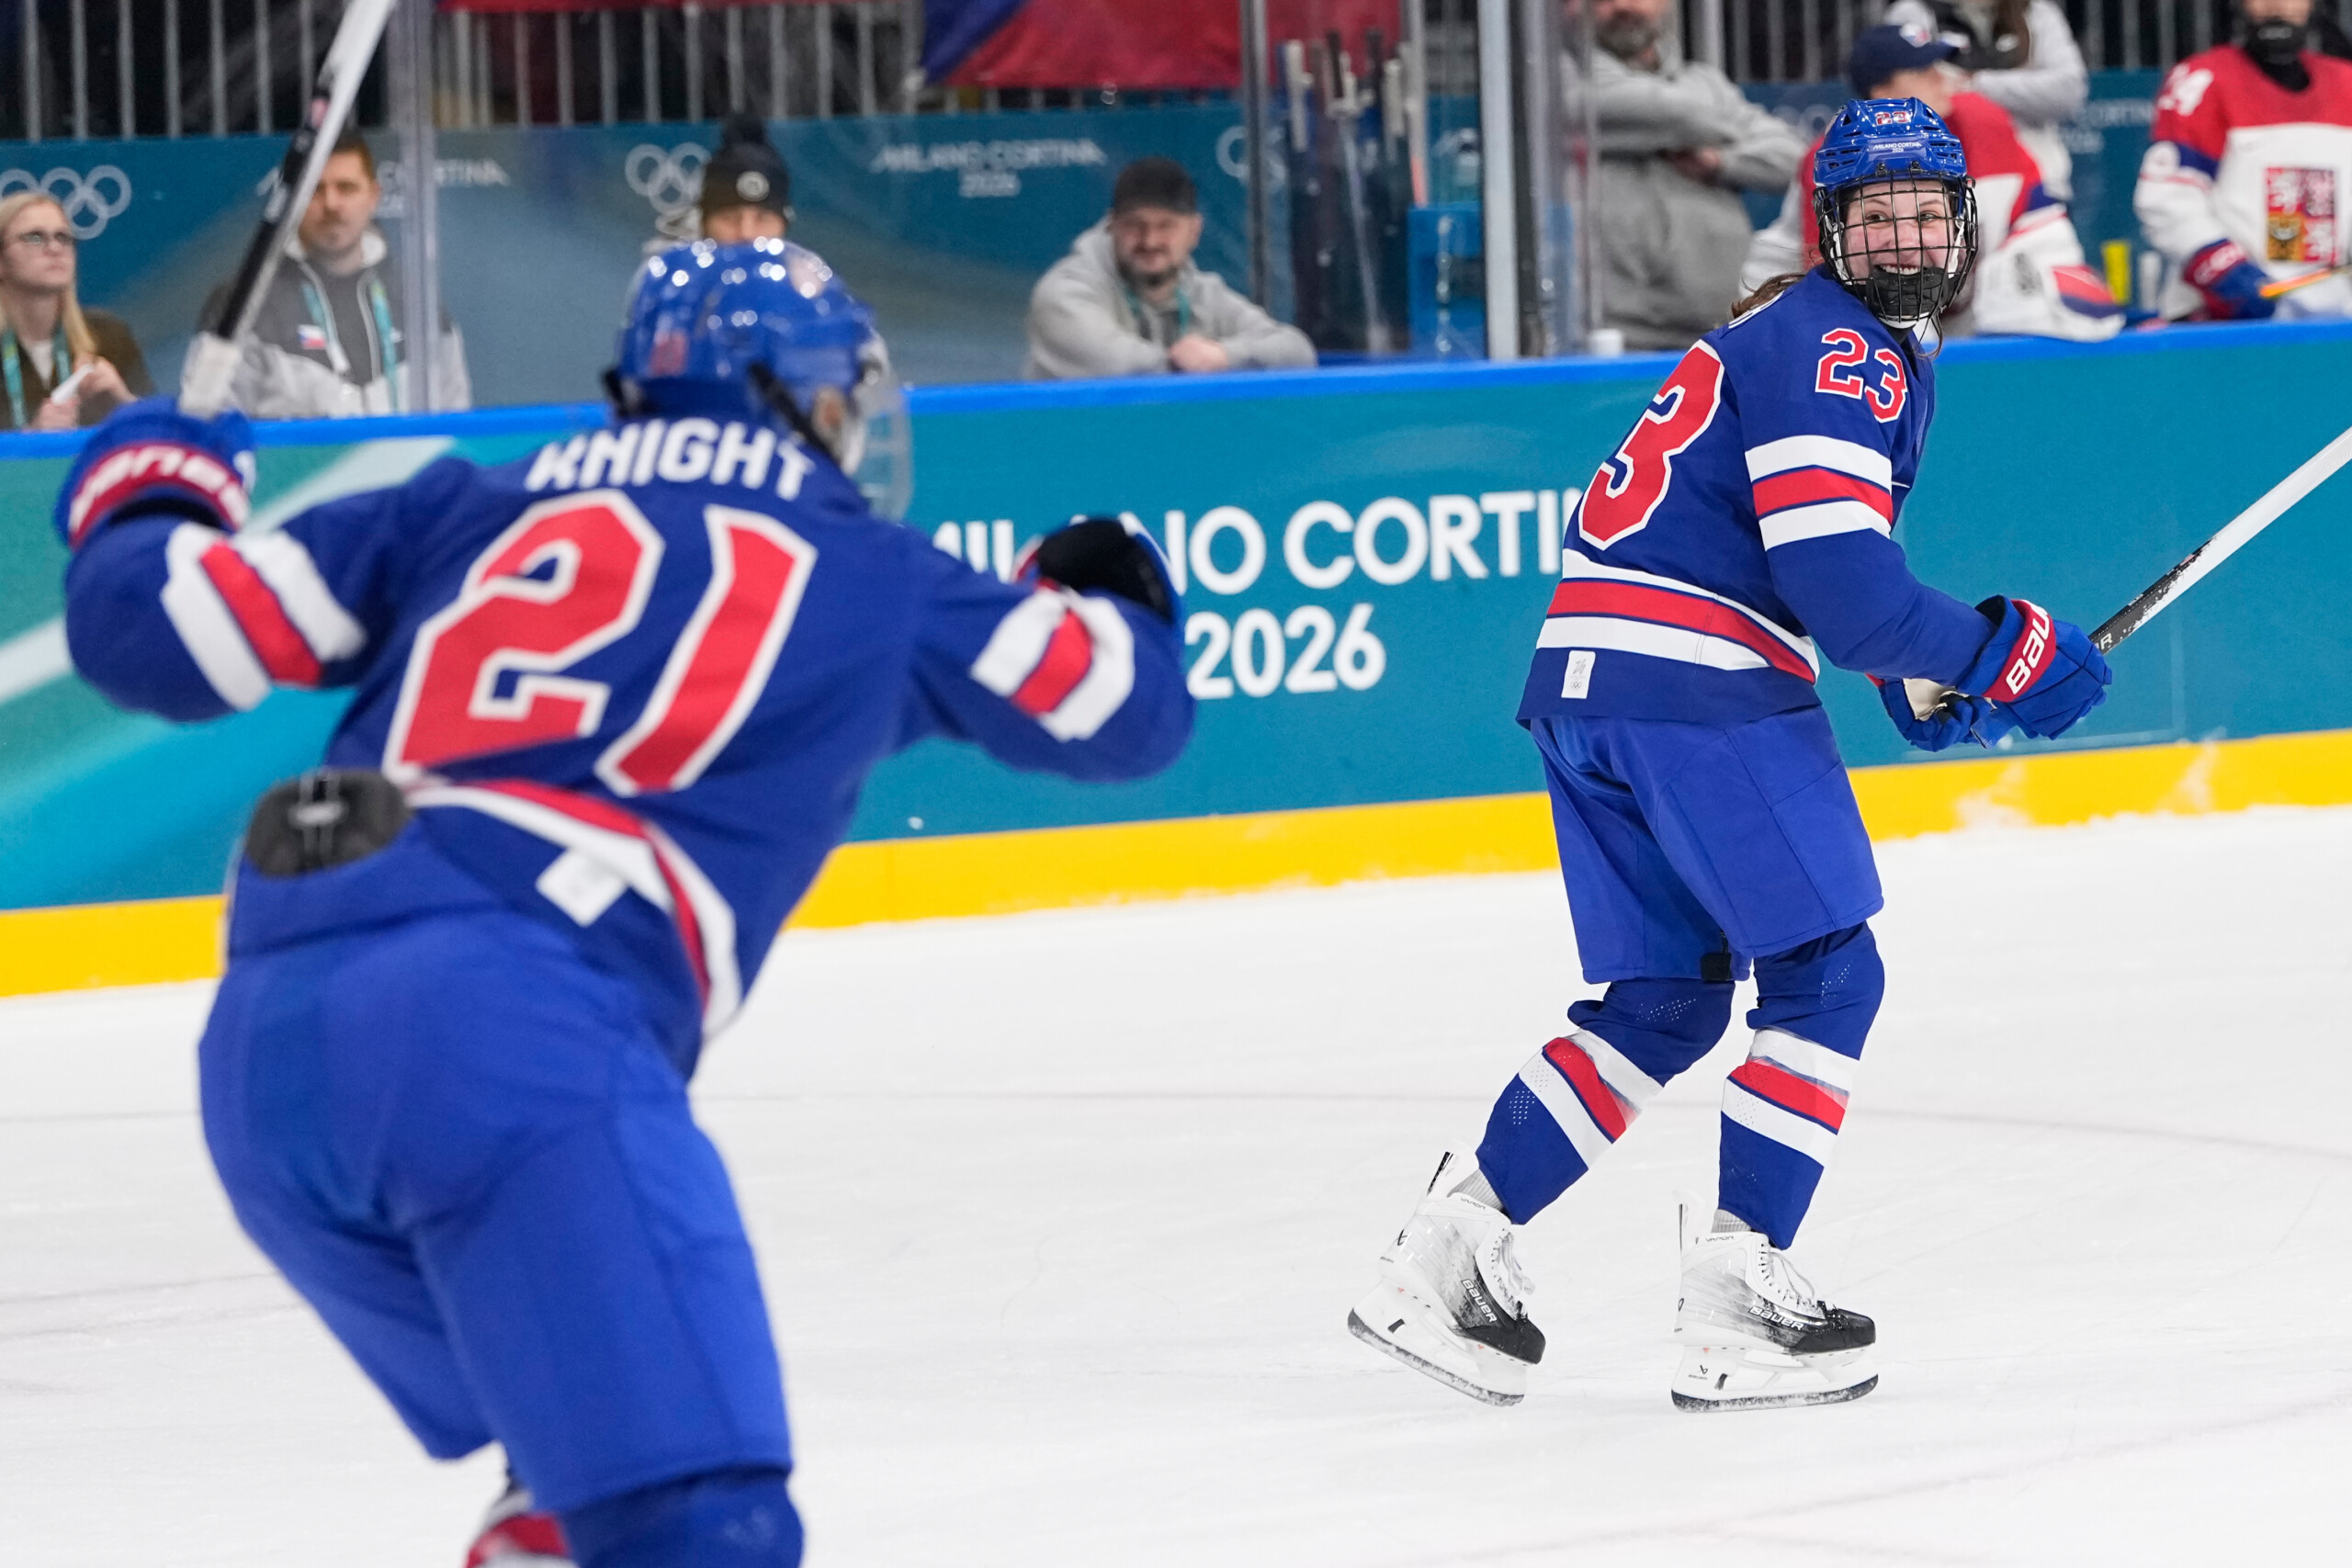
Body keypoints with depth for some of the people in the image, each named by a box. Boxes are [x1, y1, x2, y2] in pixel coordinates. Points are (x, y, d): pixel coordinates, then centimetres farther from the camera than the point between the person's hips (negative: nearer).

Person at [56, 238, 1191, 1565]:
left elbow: (158, 625, 20)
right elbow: (1121, 704, 28)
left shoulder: (471, 512, 24)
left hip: (258, 1052, 6)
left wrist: (146, 502, 42)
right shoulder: (868, 575, 18)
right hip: (513, 1026, -6)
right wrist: (1108, 591, 50)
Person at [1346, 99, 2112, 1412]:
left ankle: (1456, 1243, 10)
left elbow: (1814, 561, 31)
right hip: (1697, 686, -10)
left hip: (1588, 678, 10)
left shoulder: (1882, 355, 23)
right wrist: (1998, 654, -10)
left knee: (1669, 1001, 16)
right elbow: (1837, 581, -19)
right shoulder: (1836, 349, -10)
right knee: (1829, 978, -4)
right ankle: (1736, 1298, -8)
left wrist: (1915, 674, 16)